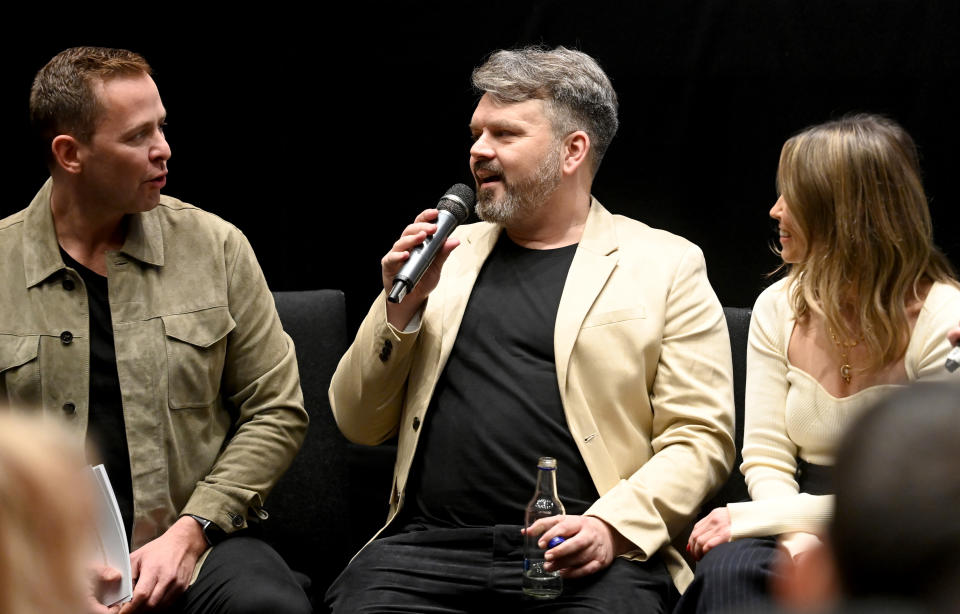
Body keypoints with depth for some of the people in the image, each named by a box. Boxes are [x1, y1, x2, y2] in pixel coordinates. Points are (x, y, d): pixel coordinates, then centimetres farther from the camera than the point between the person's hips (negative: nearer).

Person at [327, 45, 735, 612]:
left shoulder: (666, 265, 8)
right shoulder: (445, 252, 17)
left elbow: (701, 439, 2)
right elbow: (360, 425, 17)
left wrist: (612, 526, -14)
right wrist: (401, 306, 2)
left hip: (581, 557, -2)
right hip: (430, 543, 3)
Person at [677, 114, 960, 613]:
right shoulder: (779, 309, 7)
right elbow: (765, 457, 4)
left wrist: (754, 517, -14)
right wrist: (796, 538, -18)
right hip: (797, 523, 3)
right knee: (728, 569, -29)